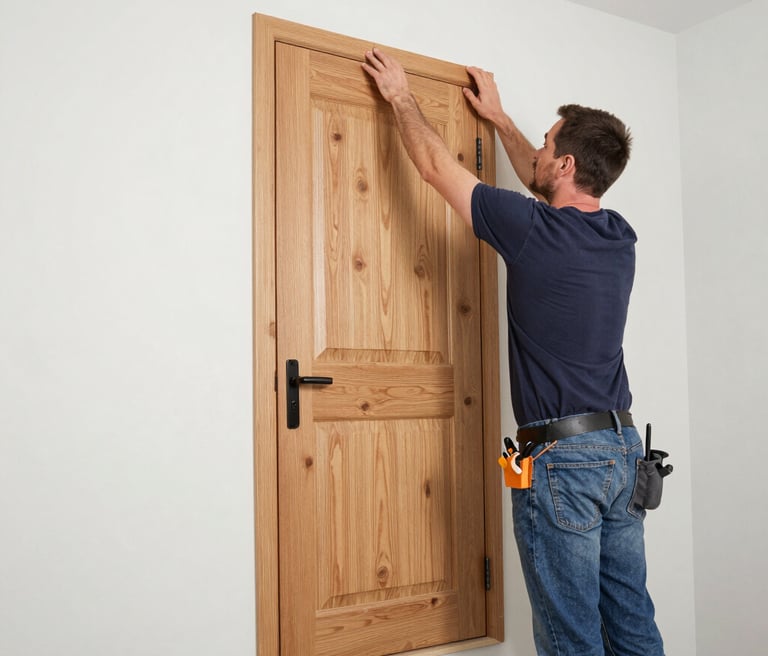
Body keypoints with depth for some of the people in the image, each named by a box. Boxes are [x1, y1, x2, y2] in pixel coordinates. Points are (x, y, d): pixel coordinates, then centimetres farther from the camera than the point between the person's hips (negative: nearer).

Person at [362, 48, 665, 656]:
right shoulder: (618, 235, 6)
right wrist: (498, 117, 38)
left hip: (561, 456, -7)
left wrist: (401, 96, 16)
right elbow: (553, 190, 27)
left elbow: (436, 165, -1)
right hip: (624, 445, 8)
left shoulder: (533, 230, -14)